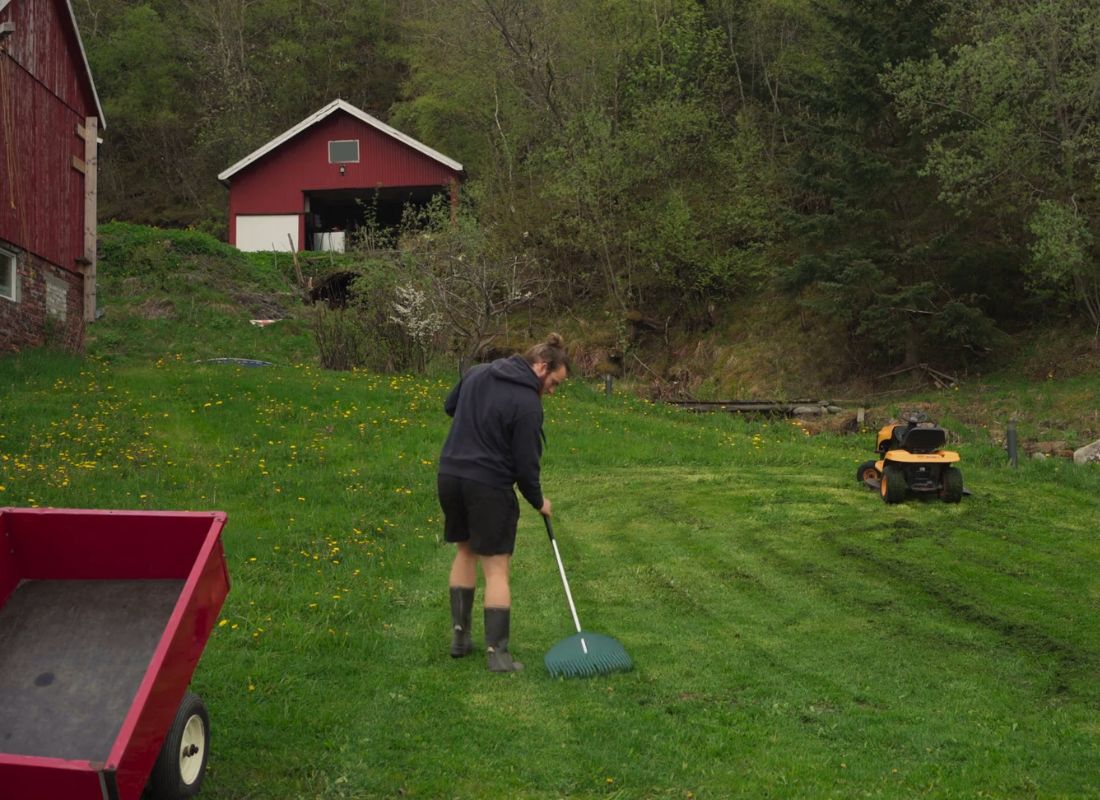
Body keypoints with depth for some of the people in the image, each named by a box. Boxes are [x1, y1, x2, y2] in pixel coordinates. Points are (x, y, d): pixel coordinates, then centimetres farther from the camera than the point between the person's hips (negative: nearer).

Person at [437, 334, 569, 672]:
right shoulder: (527, 403, -15)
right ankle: (497, 653, 3)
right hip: (489, 486, -7)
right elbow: (526, 463, -12)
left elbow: (449, 406, 21)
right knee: (496, 569, 2)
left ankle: (460, 635, 26)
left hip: (450, 476, 7)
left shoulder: (477, 373, 5)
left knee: (465, 551, 22)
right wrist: (538, 501, 4)